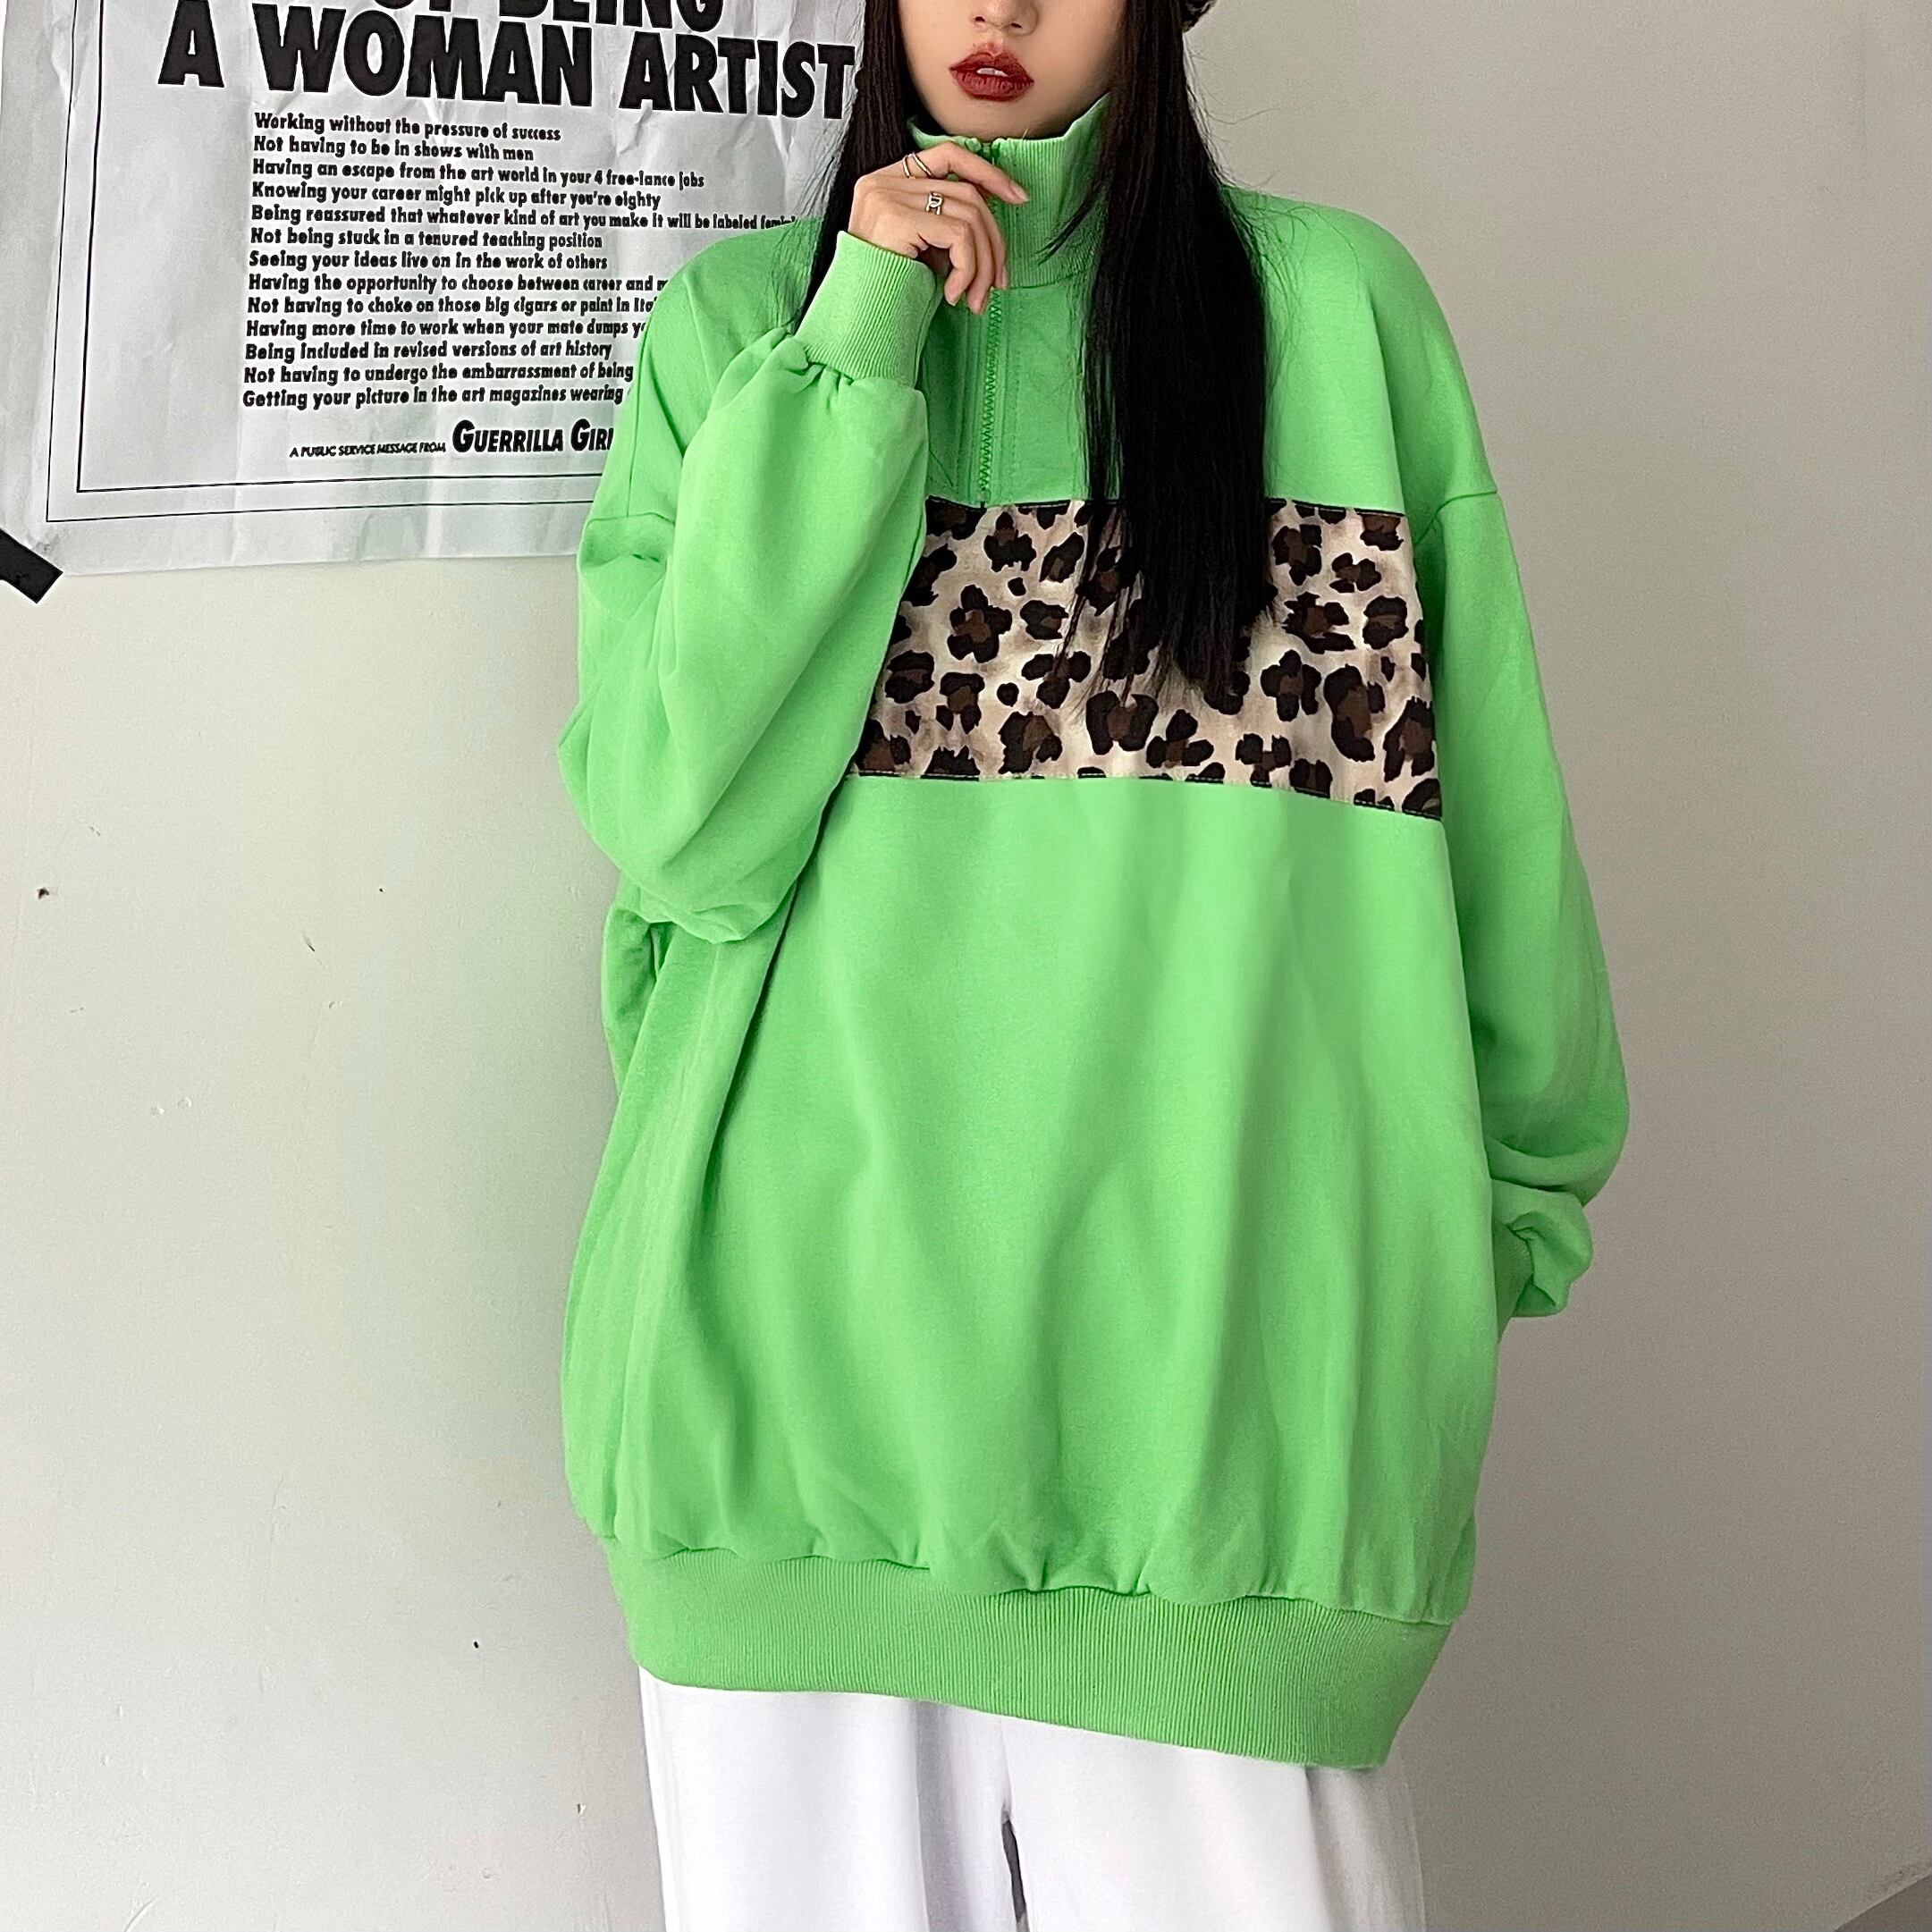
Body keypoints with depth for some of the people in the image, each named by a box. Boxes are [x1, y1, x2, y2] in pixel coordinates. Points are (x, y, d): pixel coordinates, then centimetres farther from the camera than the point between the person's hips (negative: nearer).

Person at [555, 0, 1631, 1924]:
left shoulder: (1339, 306, 5)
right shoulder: (737, 322, 7)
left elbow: (1487, 806, 10)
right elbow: (679, 821, -5)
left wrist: (1510, 1190, 14)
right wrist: (857, 352, -7)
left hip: (1205, 1343, -1)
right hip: (798, 1315, 1)